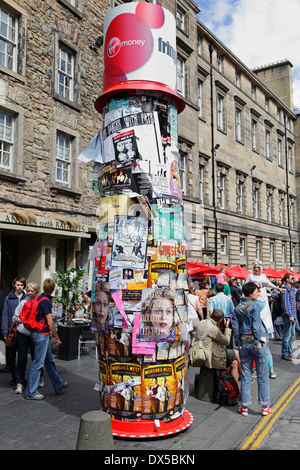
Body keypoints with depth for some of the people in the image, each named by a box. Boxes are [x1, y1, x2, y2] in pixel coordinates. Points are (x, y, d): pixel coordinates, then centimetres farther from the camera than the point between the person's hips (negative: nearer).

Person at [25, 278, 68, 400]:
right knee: (38, 363, -2)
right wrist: (57, 338, -12)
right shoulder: (46, 301, -18)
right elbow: (50, 323, -19)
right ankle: (31, 392, 6)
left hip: (39, 333, 10)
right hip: (42, 334, -10)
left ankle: (58, 385, 29)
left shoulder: (39, 298, 8)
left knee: (49, 361, 17)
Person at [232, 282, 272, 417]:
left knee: (245, 376, 10)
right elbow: (256, 325, -14)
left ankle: (244, 407, 13)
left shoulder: (237, 308, 8)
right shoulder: (254, 305, -8)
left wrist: (239, 344, 6)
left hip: (244, 343, 5)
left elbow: (235, 327, 4)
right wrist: (259, 341, -10)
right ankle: (265, 407, 14)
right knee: (262, 376, 7)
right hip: (256, 343, -5)